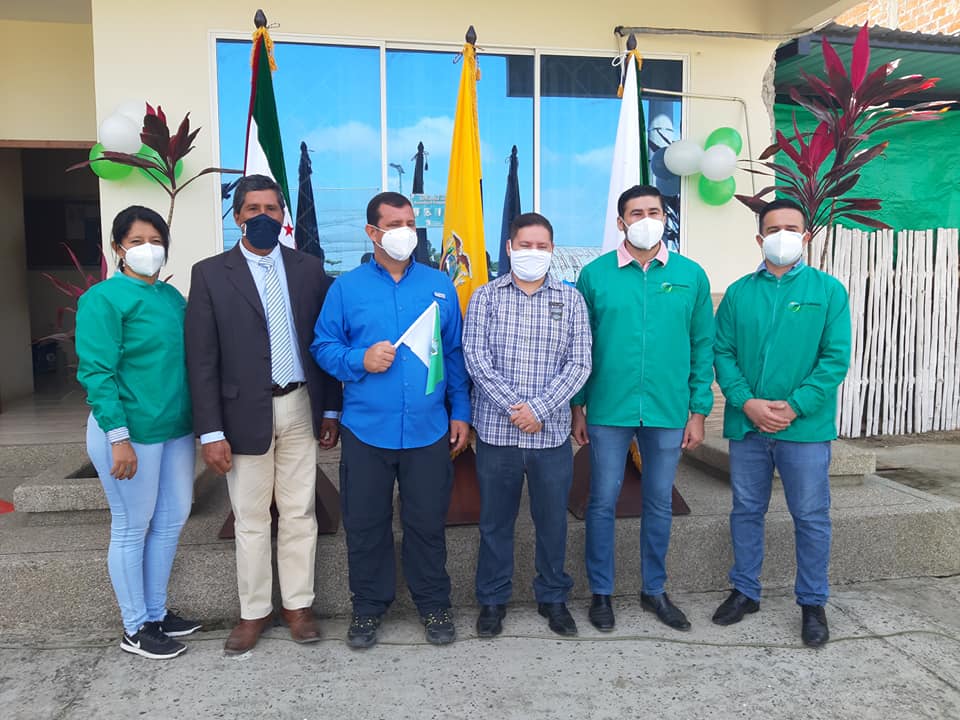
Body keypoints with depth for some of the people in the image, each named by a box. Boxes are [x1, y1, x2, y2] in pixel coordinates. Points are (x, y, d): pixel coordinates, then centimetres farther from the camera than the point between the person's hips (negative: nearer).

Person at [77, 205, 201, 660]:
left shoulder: (172, 296, 9)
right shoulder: (102, 299, -9)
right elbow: (96, 373, -14)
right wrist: (119, 438, -20)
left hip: (176, 428, 7)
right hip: (131, 432, -7)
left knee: (172, 520, 15)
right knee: (132, 528, 6)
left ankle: (156, 612, 32)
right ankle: (135, 629, 22)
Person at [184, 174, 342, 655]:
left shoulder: (309, 269, 5)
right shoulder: (210, 274, -2)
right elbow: (202, 359, -5)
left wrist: (331, 408, 6)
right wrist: (211, 432, -9)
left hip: (300, 408, 2)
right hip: (245, 412, -2)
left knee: (299, 513, 11)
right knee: (250, 520, 10)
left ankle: (298, 604, 27)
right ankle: (254, 611, 27)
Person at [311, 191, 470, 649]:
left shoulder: (439, 285, 6)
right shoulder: (346, 287, 2)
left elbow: (455, 353, 8)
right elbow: (323, 346, 3)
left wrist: (460, 411, 5)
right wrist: (360, 360, -16)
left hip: (428, 430, 1)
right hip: (366, 430, 0)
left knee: (428, 521, 10)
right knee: (366, 524, 11)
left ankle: (433, 604, 31)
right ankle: (368, 607, 31)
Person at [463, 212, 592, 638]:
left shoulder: (570, 300, 5)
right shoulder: (486, 297, 3)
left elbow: (579, 364, -3)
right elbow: (475, 357, -6)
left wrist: (539, 408, -13)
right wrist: (512, 407, -15)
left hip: (552, 431, 1)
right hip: (496, 430, 0)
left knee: (553, 520, 12)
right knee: (495, 519, 11)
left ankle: (553, 598, 32)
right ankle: (492, 599, 29)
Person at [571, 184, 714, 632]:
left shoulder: (691, 276, 2)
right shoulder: (595, 275, -1)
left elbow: (702, 348, 4)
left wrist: (698, 411, 1)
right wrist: (577, 407, 0)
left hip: (668, 412, 2)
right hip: (608, 411, -1)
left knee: (660, 503, 14)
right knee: (603, 502, 7)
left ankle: (654, 590, 32)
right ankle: (601, 592, 25)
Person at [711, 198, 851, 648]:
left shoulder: (828, 290, 0)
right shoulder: (739, 292, 6)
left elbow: (836, 358, -6)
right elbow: (722, 352, 1)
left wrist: (793, 407, -15)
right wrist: (747, 402, -13)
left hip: (806, 426, -2)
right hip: (746, 424, 2)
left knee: (811, 517, 8)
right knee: (746, 511, 13)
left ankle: (813, 603, 25)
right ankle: (745, 592, 29)